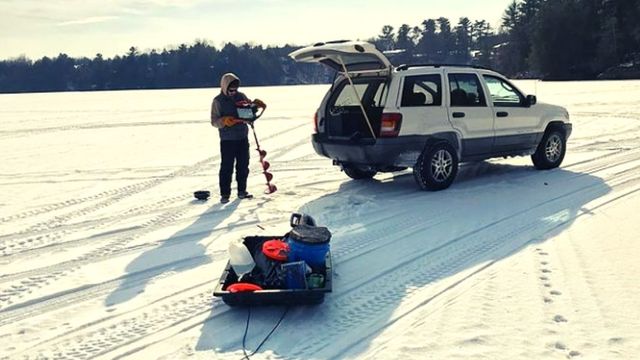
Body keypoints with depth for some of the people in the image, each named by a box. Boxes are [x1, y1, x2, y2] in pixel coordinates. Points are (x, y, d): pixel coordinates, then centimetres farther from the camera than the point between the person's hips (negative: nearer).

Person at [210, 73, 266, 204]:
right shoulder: (218, 101, -5)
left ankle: (242, 191, 22)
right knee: (227, 167, -3)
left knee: (243, 165, 10)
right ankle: (225, 194, 5)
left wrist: (255, 103, -6)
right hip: (227, 140, -5)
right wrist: (224, 121, -27)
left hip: (243, 137, 5)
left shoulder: (241, 96, 7)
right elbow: (214, 121, -7)